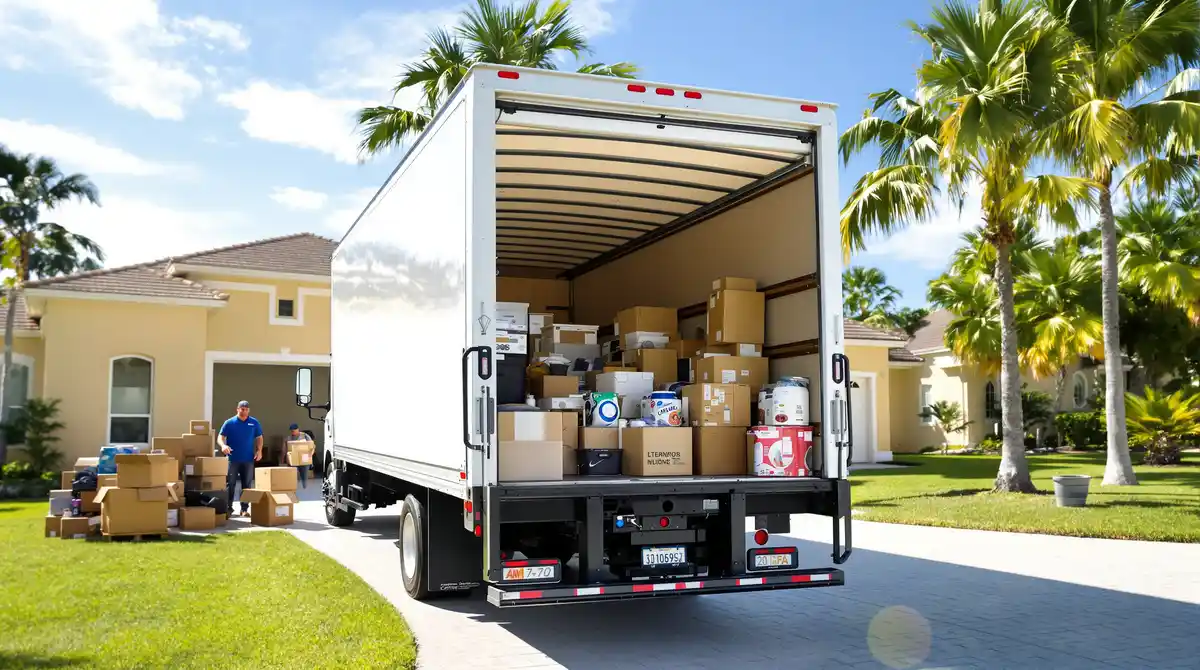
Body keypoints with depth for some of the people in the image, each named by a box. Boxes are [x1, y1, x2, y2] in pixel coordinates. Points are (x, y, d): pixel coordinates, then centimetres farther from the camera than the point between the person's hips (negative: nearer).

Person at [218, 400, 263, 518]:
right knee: (230, 484, 0)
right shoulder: (229, 422, -1)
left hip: (248, 459, 2)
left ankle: (245, 509, 12)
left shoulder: (254, 422, 6)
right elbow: (220, 436, -4)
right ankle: (229, 508, 7)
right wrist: (223, 445, -25)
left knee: (247, 485, 5)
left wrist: (259, 451, -2)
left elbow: (259, 437, 13)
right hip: (233, 458, -2)